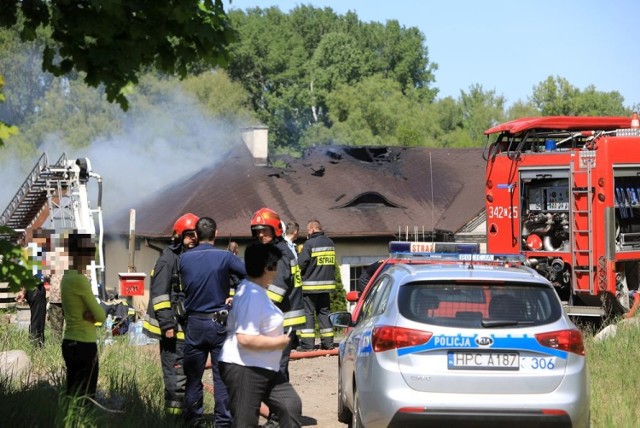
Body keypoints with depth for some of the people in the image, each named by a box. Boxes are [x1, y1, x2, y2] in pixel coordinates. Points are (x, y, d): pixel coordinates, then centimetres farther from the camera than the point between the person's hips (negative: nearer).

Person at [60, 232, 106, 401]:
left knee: (72, 395, 11)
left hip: (69, 343, 10)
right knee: (84, 398, -7)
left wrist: (91, 315, -9)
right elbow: (101, 316, -13)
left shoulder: (67, 278, 11)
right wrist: (94, 315, 6)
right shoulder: (80, 280, -16)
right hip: (84, 345, -10)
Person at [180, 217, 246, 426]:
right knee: (222, 375, 3)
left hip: (194, 324, 2)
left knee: (193, 375, 12)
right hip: (220, 323, -2)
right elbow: (251, 274, -15)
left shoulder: (184, 258, -2)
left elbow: (182, 287, 3)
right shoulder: (225, 257, -10)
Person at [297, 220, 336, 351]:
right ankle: (328, 342, 13)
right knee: (324, 312, 13)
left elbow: (301, 264, -15)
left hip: (310, 285, -6)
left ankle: (307, 344, -6)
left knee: (308, 313, -2)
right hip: (327, 283, 6)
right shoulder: (330, 243, 10)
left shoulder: (309, 244, -13)